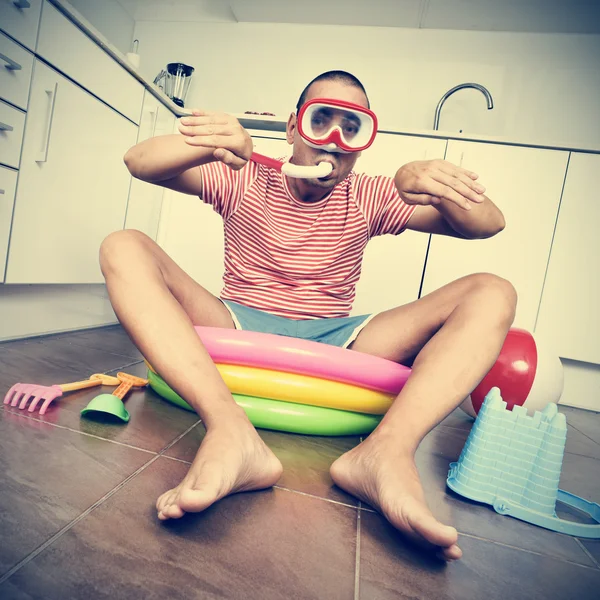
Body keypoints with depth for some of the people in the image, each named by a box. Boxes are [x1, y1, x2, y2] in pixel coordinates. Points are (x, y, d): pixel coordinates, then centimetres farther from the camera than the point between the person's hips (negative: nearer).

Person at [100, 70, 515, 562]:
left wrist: (434, 188, -27)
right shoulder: (245, 180, 5)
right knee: (124, 248, -19)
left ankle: (388, 448, -37)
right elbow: (138, 162, -7)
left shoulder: (370, 199, 7)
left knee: (493, 294, -11)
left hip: (333, 344, 1)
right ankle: (231, 431, -41)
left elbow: (489, 225, -2)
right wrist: (211, 145, -30)